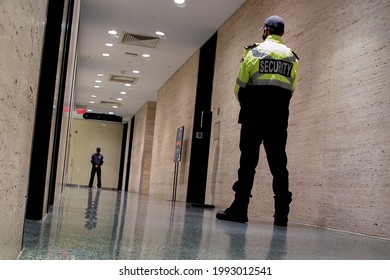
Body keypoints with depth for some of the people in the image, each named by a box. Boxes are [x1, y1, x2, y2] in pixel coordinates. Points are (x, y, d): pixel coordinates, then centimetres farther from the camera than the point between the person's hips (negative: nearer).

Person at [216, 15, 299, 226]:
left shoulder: (254, 52, 0)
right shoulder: (292, 58, 11)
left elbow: (240, 86, -1)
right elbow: (290, 91, 9)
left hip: (254, 116, -3)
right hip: (279, 118, 3)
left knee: (248, 161, -2)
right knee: (278, 163, 3)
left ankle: (239, 209, -4)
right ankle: (281, 214, 2)